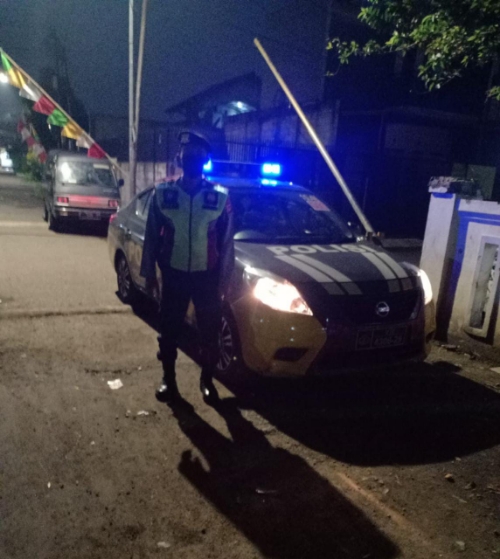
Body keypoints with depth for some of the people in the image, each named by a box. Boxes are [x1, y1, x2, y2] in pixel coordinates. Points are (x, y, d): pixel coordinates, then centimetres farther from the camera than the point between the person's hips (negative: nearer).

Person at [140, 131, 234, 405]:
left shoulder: (220, 196, -4)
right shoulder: (162, 193, -2)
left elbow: (227, 241, 0)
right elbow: (152, 236, 3)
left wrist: (224, 278, -1)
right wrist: (149, 272, 2)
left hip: (207, 275, 0)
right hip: (173, 273, 1)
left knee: (210, 332, 9)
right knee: (169, 330, 10)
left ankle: (207, 380, 29)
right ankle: (168, 379, 29)